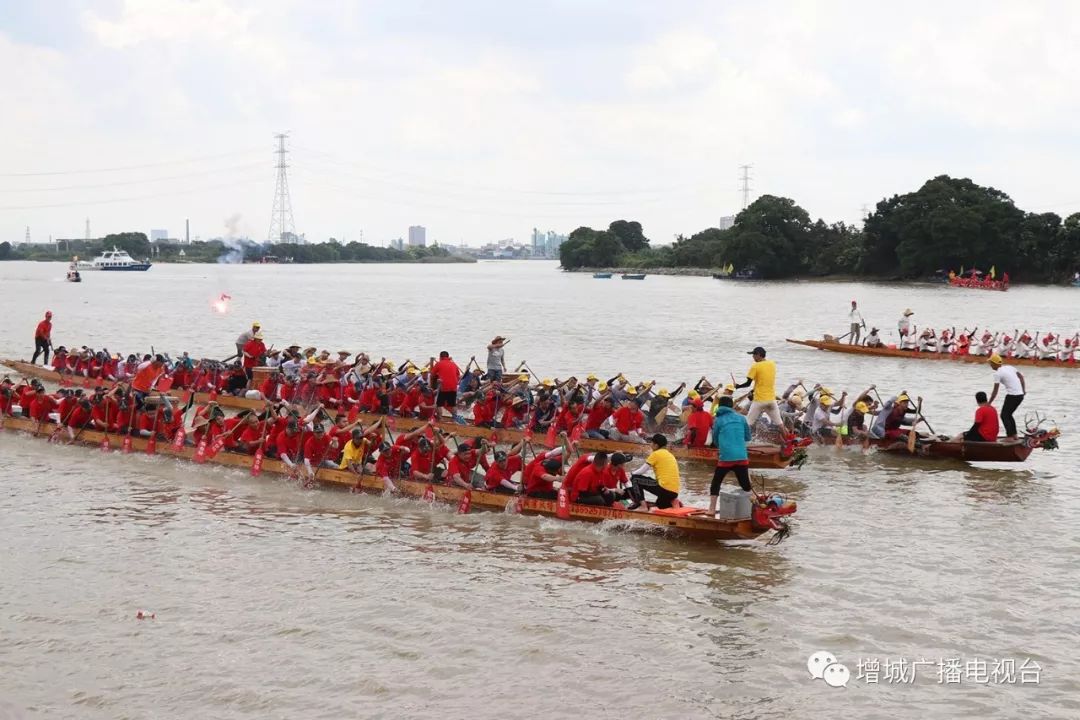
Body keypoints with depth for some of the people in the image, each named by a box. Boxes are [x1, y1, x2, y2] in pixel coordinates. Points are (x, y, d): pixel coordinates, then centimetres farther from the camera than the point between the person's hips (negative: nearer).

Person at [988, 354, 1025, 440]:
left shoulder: (997, 373, -10)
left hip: (1012, 395, -8)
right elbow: (1021, 376, 18)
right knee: (1008, 415, 20)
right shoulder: (1009, 367, 13)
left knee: (1004, 416, 2)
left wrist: (989, 403, -3)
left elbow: (995, 391, -10)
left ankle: (1010, 436, -4)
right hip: (1020, 395, 8)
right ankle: (1014, 435, 18)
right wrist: (1024, 390, 21)